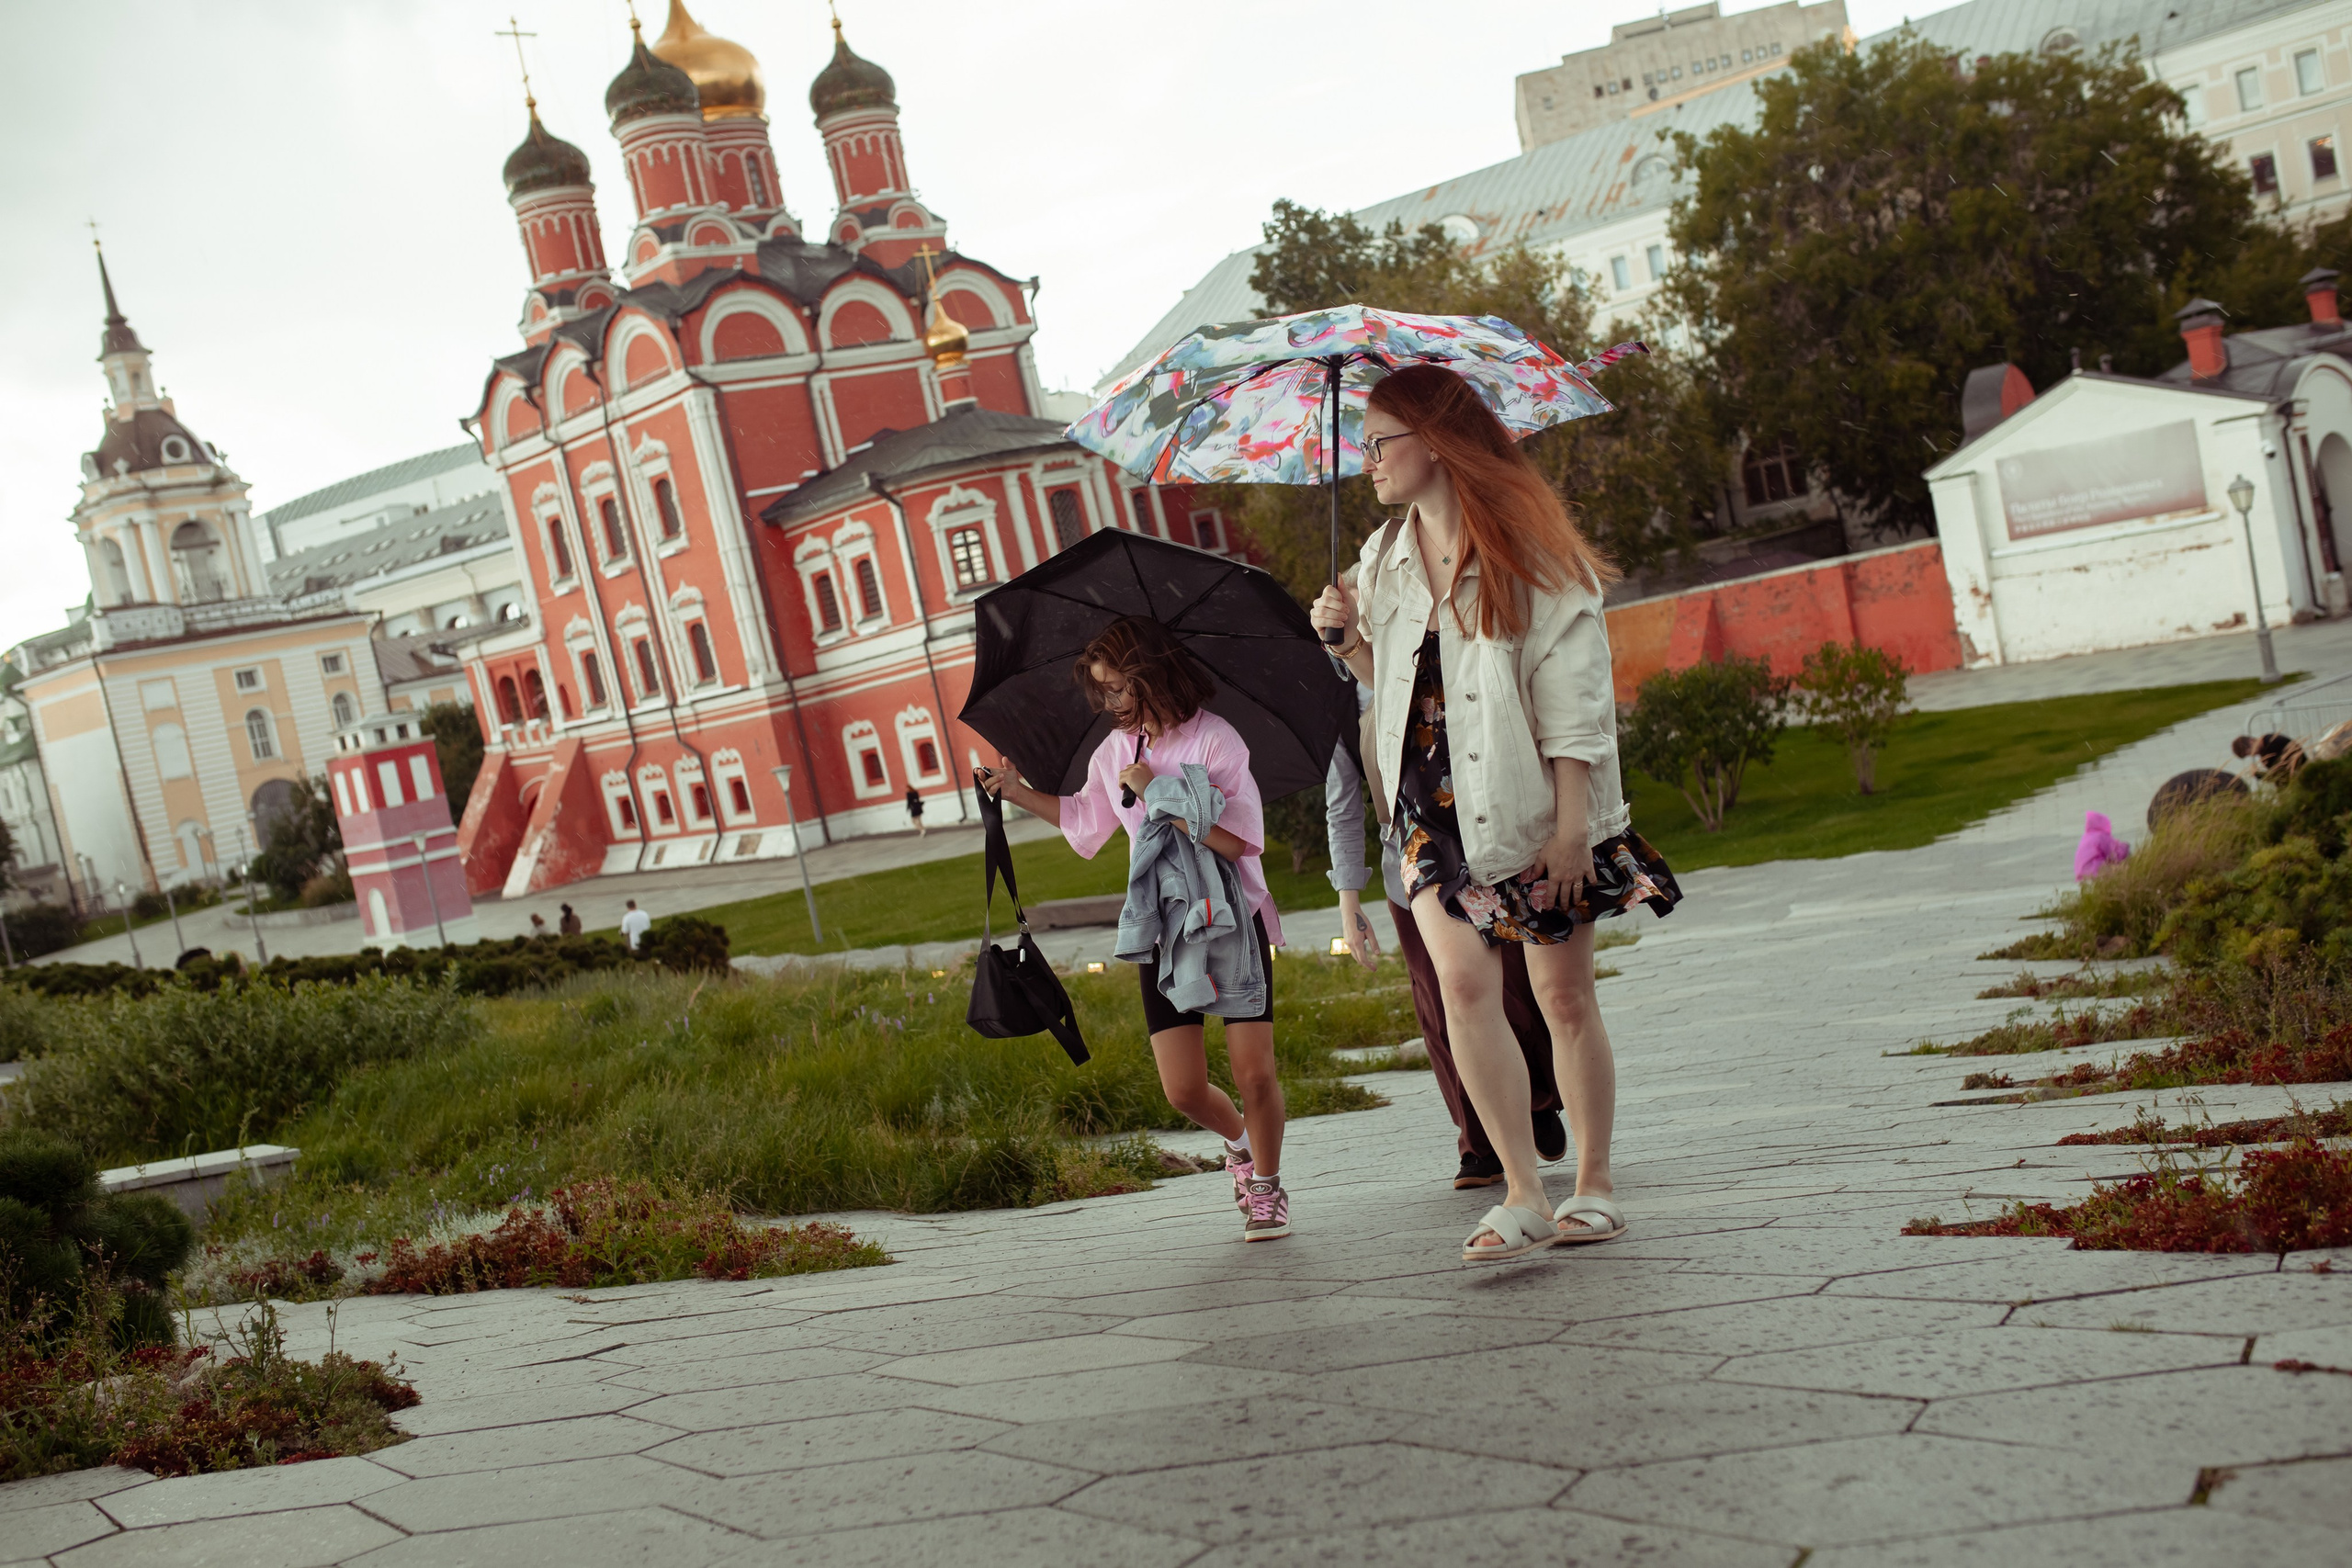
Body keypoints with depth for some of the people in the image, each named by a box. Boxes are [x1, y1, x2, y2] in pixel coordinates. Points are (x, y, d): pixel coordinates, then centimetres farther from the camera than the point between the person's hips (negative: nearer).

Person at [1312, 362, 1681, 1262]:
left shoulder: (1529, 554, -7)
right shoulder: (1385, 562, 11)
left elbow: (1574, 698, -10)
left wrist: (1570, 824, -16)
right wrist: (1350, 640, 3)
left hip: (1532, 800, -4)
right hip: (1436, 805, 4)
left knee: (1564, 997, 4)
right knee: (1465, 981, -13)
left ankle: (1594, 1186, 19)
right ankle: (1523, 1194, -8)